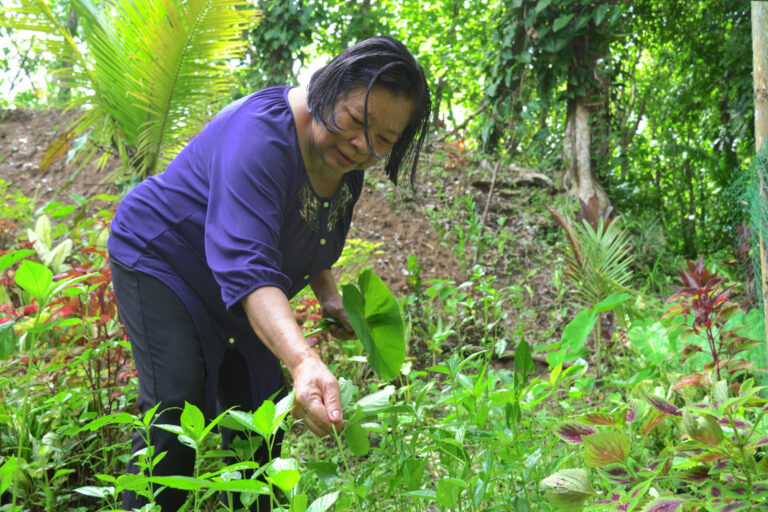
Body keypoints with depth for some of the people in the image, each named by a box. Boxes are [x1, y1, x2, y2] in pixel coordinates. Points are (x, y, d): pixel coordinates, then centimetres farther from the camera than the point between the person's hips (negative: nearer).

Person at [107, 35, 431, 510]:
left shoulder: (347, 159, -9)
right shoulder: (262, 135, -36)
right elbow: (246, 266, -48)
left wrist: (328, 296, -5)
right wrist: (304, 361, -61)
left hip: (232, 296, 8)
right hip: (160, 258, -8)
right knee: (177, 414, -21)